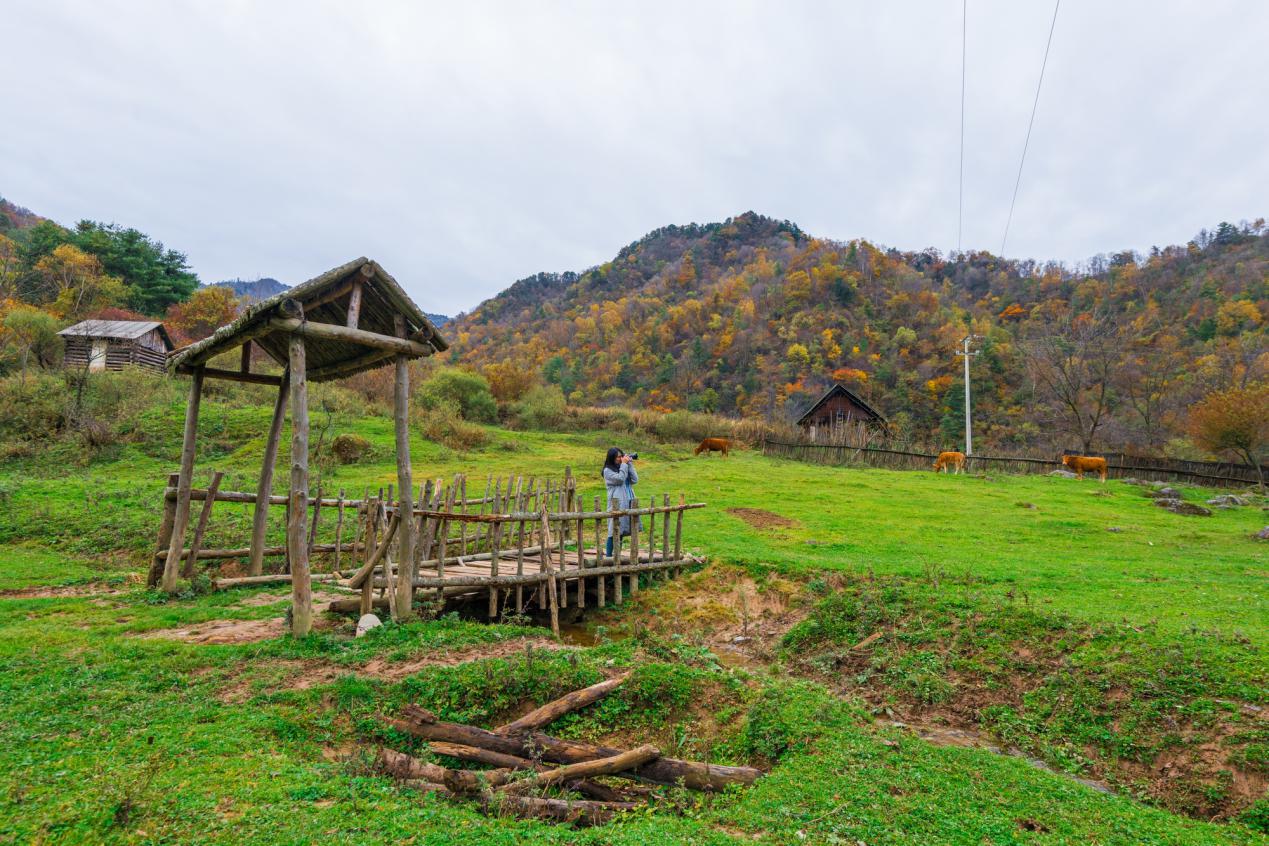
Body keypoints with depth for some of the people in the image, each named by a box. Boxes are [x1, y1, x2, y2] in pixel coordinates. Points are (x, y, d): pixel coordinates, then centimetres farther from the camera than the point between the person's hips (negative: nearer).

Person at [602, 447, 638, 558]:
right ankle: (609, 556, -1)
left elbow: (635, 480, 3)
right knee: (614, 531, -6)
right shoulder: (608, 471, -4)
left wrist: (630, 464, -1)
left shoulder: (624, 468, 13)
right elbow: (620, 479, -17)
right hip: (616, 503, -6)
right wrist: (624, 464, -9)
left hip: (627, 503, 6)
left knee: (621, 530, 10)